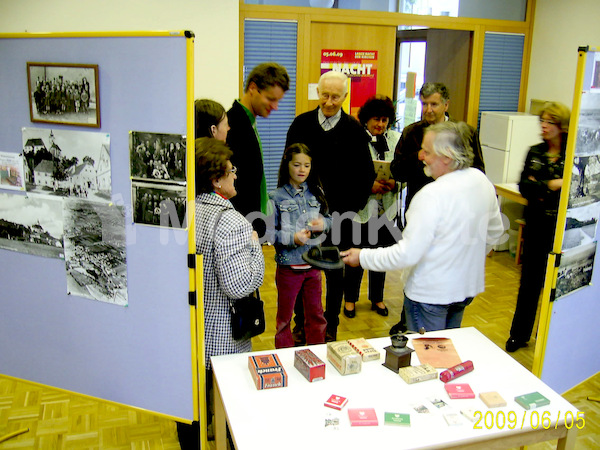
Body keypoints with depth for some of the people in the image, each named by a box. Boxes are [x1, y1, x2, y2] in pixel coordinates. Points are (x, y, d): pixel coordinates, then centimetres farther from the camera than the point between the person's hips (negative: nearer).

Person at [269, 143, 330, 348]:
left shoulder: (316, 193, 5)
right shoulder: (277, 197, -8)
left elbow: (329, 219, 13)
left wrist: (323, 223, -9)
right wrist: (292, 238, -22)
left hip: (313, 264, 4)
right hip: (288, 267, -3)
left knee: (316, 314, 15)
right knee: (284, 317, 10)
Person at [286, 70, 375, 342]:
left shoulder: (354, 130, -3)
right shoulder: (301, 124, 2)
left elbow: (365, 176, 0)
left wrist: (349, 210, -7)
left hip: (339, 216, -1)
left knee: (335, 273, 11)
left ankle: (330, 327, 26)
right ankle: (301, 323, 27)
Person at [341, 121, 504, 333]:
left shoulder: (432, 195, -28)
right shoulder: (482, 181, -3)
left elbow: (407, 254, -25)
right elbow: (495, 231, 12)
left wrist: (362, 257, -15)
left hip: (431, 294, -8)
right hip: (468, 288, 8)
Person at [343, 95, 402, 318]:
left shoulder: (396, 139, 2)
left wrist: (395, 183, -13)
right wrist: (368, 186, -21)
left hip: (386, 210, 4)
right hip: (360, 208, -4)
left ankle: (377, 298, 37)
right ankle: (350, 298, 29)